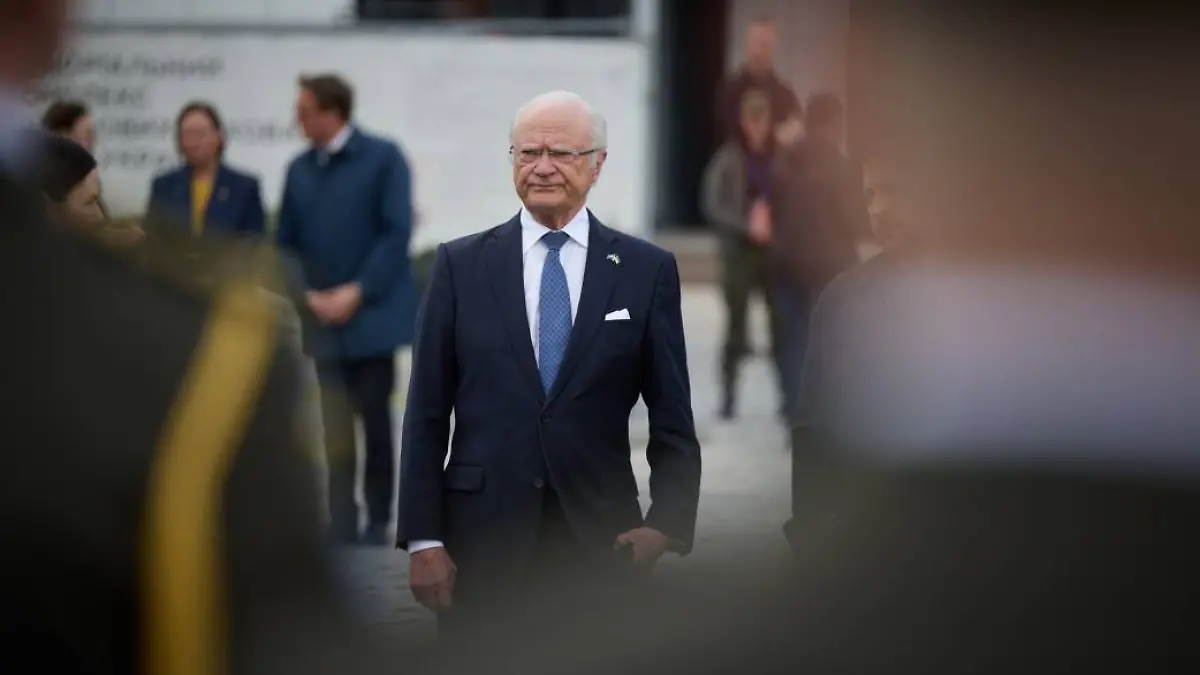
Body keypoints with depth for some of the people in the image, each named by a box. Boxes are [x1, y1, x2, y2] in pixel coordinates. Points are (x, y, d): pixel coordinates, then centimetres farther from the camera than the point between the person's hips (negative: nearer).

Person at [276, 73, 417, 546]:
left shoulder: (383, 158, -4)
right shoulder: (299, 169, 9)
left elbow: (397, 233, -9)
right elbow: (286, 242, 10)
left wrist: (357, 293, -16)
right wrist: (309, 294, -7)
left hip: (372, 313, -3)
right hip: (324, 319, 4)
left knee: (376, 421, 3)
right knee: (335, 430, 2)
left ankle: (378, 522, 14)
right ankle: (342, 529, 6)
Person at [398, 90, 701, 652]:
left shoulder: (647, 270, 4)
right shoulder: (461, 265, 5)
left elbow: (672, 416, 5)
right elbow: (426, 413, 3)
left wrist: (667, 522, -7)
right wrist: (423, 539, -3)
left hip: (600, 541, 0)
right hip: (482, 540, 0)